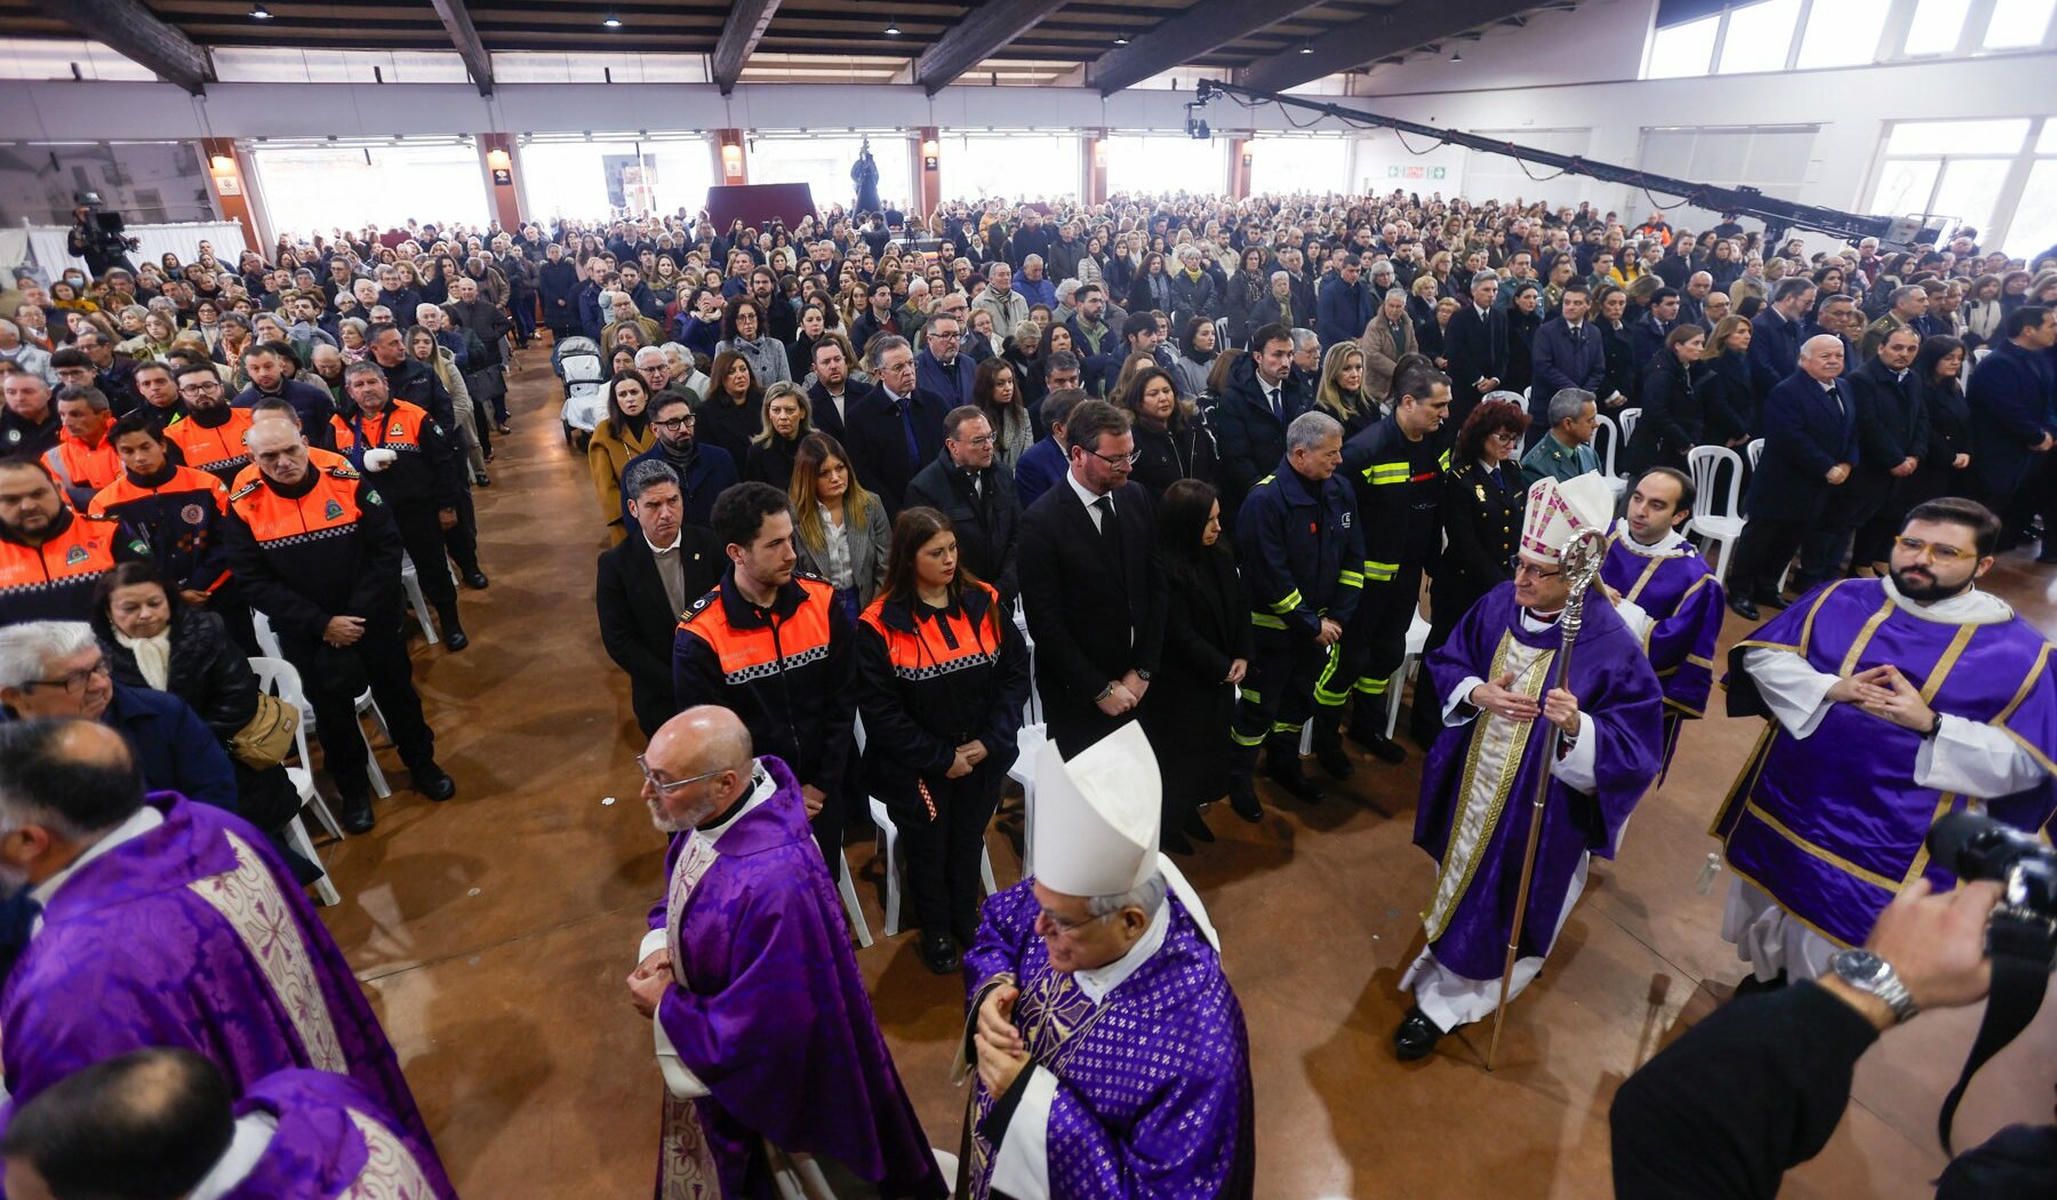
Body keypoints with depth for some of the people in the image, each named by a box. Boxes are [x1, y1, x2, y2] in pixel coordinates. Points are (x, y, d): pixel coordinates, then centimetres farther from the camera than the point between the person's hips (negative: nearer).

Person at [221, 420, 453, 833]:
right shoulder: (243, 509, -10)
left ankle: (423, 765, 37)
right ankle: (353, 788, 34)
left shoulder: (350, 484, -11)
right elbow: (255, 582, -11)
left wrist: (361, 613, -17)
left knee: (397, 692, 15)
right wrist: (322, 624, -19)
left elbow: (387, 548, -11)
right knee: (332, 711, 15)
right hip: (306, 635, 0)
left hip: (373, 621, 0)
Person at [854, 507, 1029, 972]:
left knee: (969, 841, 23)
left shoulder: (984, 603, -7)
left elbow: (1016, 672, -5)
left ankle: (967, 920, 50)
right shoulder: (879, 625, -18)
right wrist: (941, 758, -15)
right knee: (928, 848, 19)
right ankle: (935, 932, 45)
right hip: (918, 767, -3)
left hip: (983, 758, 3)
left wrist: (991, 741, -14)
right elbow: (881, 711, -17)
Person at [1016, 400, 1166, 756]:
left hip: (1136, 685, 5)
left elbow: (1156, 584, 2)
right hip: (1076, 691, -4)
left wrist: (1143, 670, -2)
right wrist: (1100, 690, -13)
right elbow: (1045, 622, -17)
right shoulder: (1042, 521, -18)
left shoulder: (1137, 498, -2)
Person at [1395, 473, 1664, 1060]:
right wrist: (1478, 692, -18)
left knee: (1497, 903, 12)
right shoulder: (1499, 604, -9)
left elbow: (1637, 747, -20)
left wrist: (1577, 728, -40)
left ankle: (1441, 1001, 31)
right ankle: (1446, 948, 55)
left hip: (1539, 808, -5)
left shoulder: (1612, 647, -24)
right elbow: (1446, 661, 3)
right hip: (1470, 783, 5)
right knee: (1461, 877, 26)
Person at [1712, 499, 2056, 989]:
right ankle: (1771, 978, 49)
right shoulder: (1839, 599, -1)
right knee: (1775, 914, 24)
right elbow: (1760, 655, -2)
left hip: (1893, 845, -3)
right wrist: (1827, 689, -19)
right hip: (1787, 804, 3)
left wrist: (1930, 725, -24)